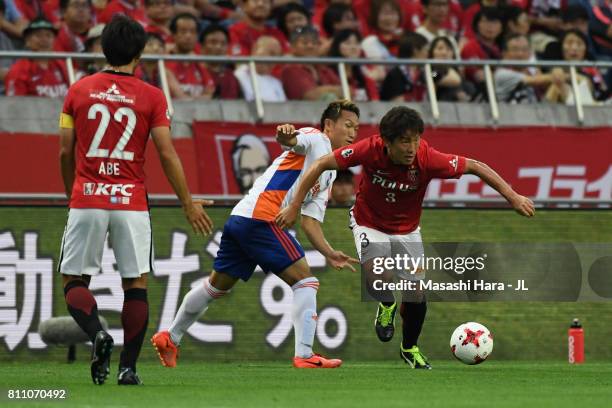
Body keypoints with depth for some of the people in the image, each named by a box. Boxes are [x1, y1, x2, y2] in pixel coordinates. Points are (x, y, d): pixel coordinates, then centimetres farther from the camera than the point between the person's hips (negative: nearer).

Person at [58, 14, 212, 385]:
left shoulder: (79, 91, 4)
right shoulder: (152, 97, -1)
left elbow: (65, 152, 6)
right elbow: (167, 154, -4)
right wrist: (189, 204, 5)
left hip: (86, 200, 1)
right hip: (132, 202, -1)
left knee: (74, 281, 8)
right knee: (136, 283, 8)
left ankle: (98, 333, -19)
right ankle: (128, 366, 2)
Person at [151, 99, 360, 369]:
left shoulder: (328, 175, 26)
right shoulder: (315, 140, 1)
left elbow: (310, 222, 22)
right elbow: (291, 140, -22)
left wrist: (329, 253, 10)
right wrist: (286, 134, -45)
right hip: (260, 218, -10)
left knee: (217, 285, 21)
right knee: (305, 281, -10)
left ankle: (170, 338, 33)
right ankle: (304, 355, -15)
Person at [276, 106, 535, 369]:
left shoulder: (427, 159, -29)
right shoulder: (370, 150, -30)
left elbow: (475, 167, -17)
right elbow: (322, 165, -20)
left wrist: (513, 197, -17)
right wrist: (294, 207, -20)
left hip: (407, 229, 1)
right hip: (370, 224, -1)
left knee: (416, 295, -7)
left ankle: (410, 348, 25)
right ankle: (386, 305, 10)